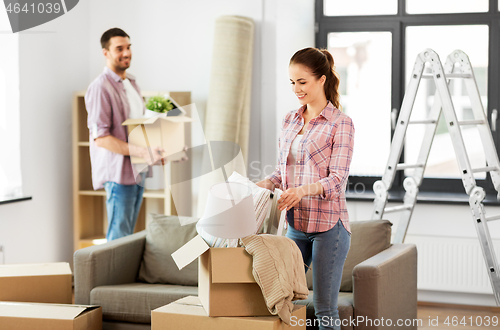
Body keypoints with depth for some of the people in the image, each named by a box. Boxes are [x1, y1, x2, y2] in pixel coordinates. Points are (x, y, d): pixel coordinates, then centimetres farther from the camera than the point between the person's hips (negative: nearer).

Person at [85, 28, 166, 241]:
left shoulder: (131, 83, 16)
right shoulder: (100, 87, -13)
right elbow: (100, 137, -19)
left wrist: (154, 150, 6)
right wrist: (142, 153, -26)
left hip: (138, 172, 9)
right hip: (118, 172, -8)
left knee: (128, 235, 13)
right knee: (119, 237, -7)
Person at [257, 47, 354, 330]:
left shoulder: (341, 123, -7)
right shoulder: (290, 120, 12)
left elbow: (337, 179, -14)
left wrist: (303, 190, -32)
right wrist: (263, 185, -4)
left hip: (328, 224, -6)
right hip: (296, 224, 6)